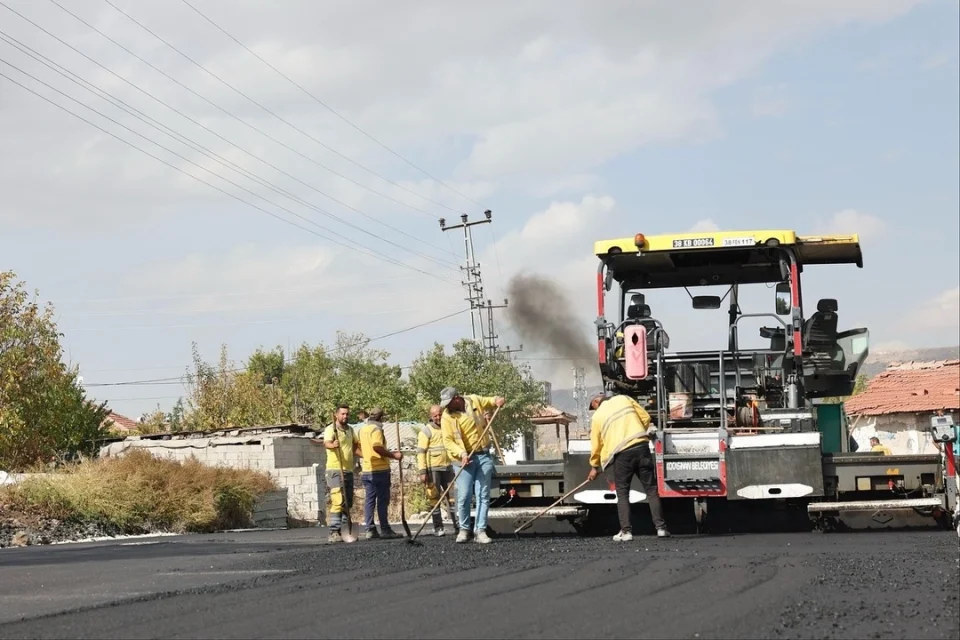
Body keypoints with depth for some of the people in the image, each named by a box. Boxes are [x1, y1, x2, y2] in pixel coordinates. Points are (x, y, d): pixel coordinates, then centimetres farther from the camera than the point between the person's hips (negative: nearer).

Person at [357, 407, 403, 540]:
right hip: (380, 469, -7)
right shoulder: (376, 429, -11)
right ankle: (385, 529, -2)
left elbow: (357, 449, 15)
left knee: (369, 500, 7)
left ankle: (370, 530, 5)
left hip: (366, 470, 7)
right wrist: (393, 455, -18)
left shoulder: (361, 429, 13)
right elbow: (377, 446, -25)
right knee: (382, 500, -3)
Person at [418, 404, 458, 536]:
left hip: (447, 468, 5)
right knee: (435, 498, -2)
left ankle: (458, 525, 7)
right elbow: (420, 452, -9)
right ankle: (438, 527, 2)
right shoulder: (426, 431, -4)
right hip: (433, 469, -5)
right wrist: (422, 471, -16)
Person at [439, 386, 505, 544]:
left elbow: (490, 401, 20)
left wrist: (498, 400, -4)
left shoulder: (474, 400, 1)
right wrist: (461, 453, -26)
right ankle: (464, 529, 12)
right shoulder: (447, 416, -8)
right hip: (465, 459, -2)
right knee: (464, 496, -6)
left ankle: (480, 530, 1)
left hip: (483, 456, 2)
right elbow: (448, 441, -12)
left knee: (483, 495, -1)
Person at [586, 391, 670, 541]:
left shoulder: (597, 416, 10)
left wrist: (594, 467, 27)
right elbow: (645, 418, 10)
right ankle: (661, 527, 3)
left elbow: (596, 445, 14)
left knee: (623, 494, 9)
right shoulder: (624, 399, 13)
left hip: (622, 454, -2)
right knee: (651, 490, 6)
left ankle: (626, 531, 3)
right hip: (641, 447, 2)